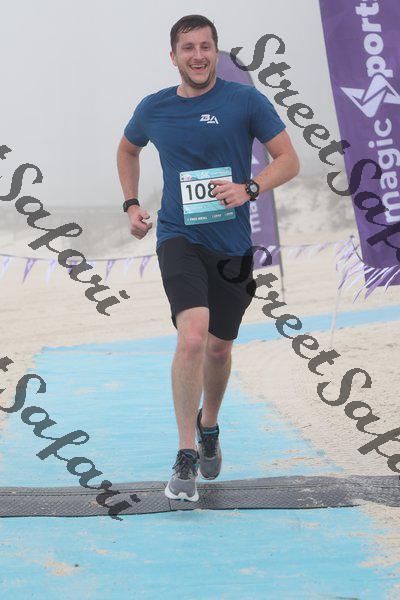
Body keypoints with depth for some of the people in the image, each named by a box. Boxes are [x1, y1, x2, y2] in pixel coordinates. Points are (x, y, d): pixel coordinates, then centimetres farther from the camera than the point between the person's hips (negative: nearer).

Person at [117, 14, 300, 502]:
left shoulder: (246, 100, -4)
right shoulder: (153, 109, 4)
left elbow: (289, 160, -3)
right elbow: (127, 150, 25)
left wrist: (249, 189, -20)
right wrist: (131, 205, 13)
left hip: (232, 243, 1)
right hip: (178, 237, -1)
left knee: (219, 347, 14)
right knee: (193, 334, -23)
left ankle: (208, 426, 44)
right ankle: (186, 458, -17)